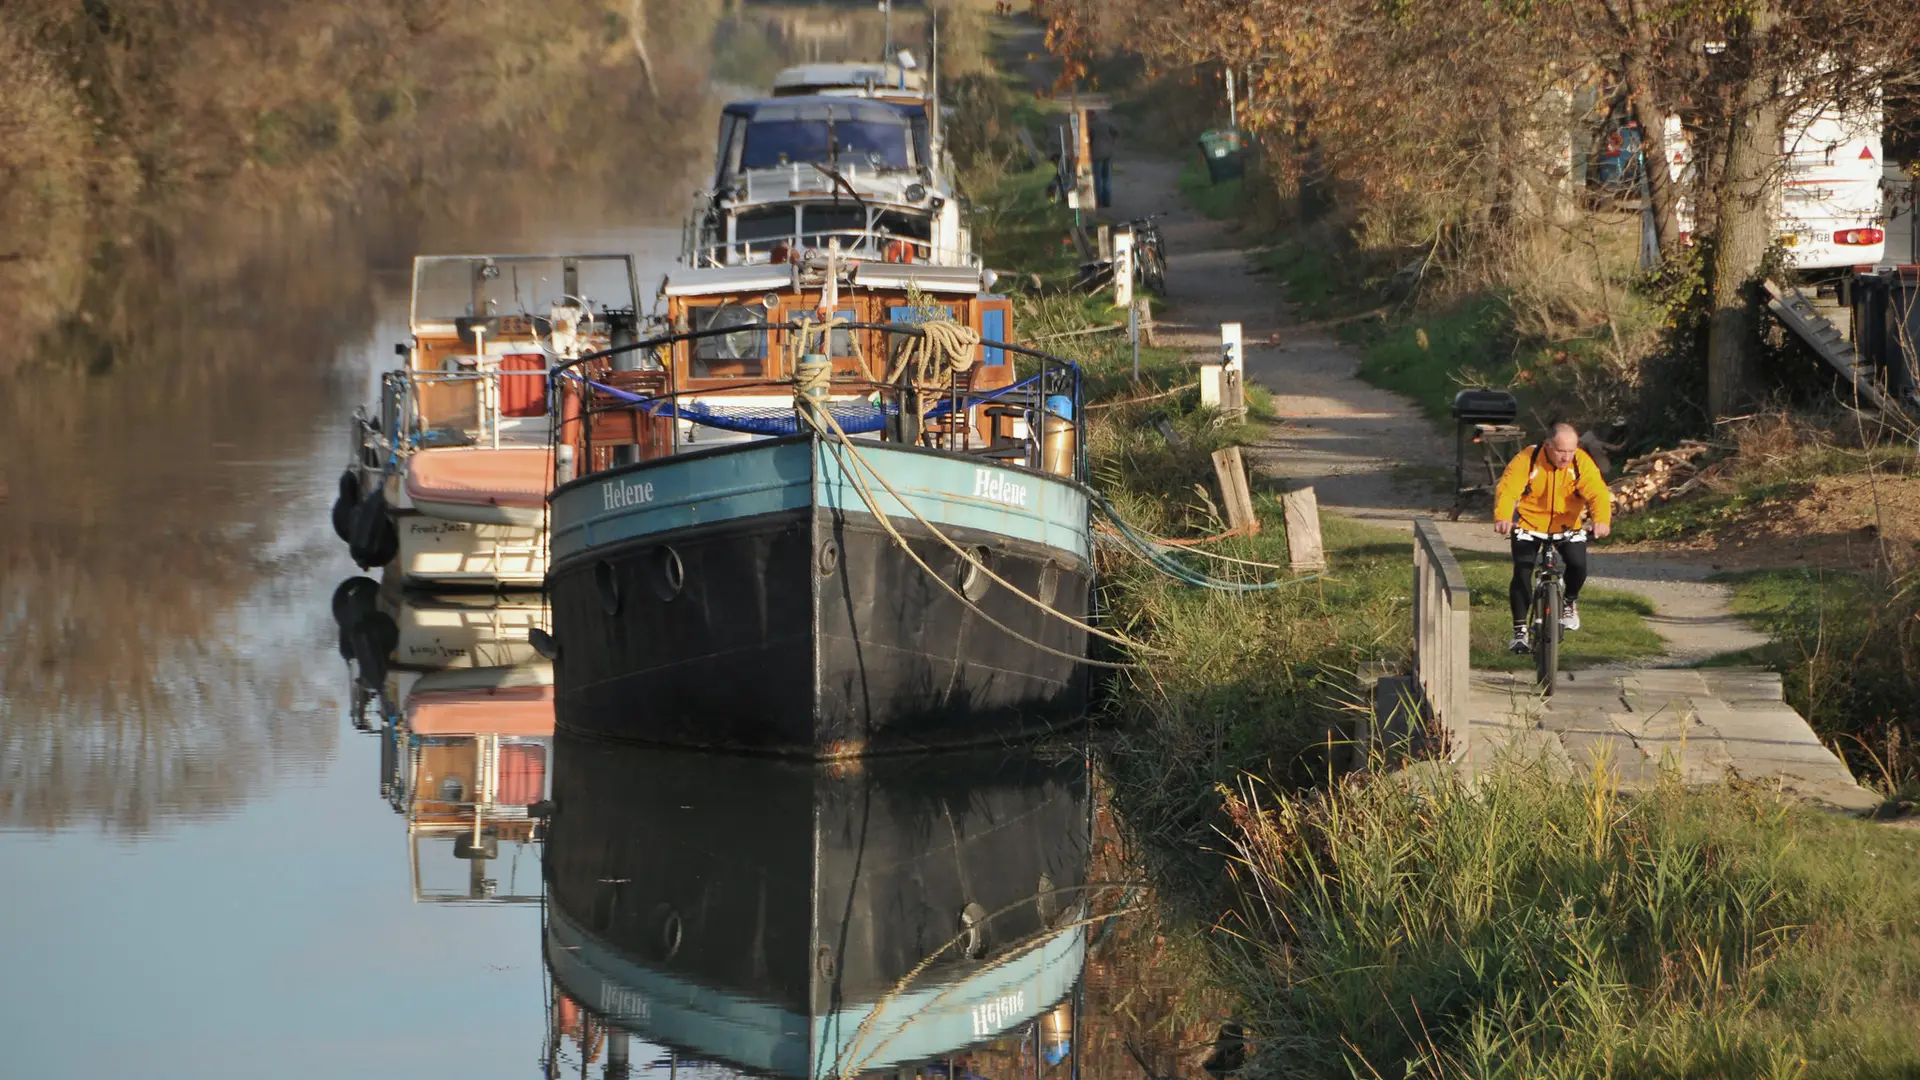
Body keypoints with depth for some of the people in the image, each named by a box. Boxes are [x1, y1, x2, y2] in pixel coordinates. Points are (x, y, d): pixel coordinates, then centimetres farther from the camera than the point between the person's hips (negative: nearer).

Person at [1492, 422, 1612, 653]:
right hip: (1529, 524, -1)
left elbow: (1598, 493, -26)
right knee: (1522, 571, -16)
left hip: (1566, 525, 1)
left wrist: (1602, 520, -48)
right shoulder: (1526, 460, -21)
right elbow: (1507, 489, -31)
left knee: (1578, 564, -20)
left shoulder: (1582, 463, -16)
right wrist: (1502, 517, -52)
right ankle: (1520, 630, -2)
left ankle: (1570, 602, 14)